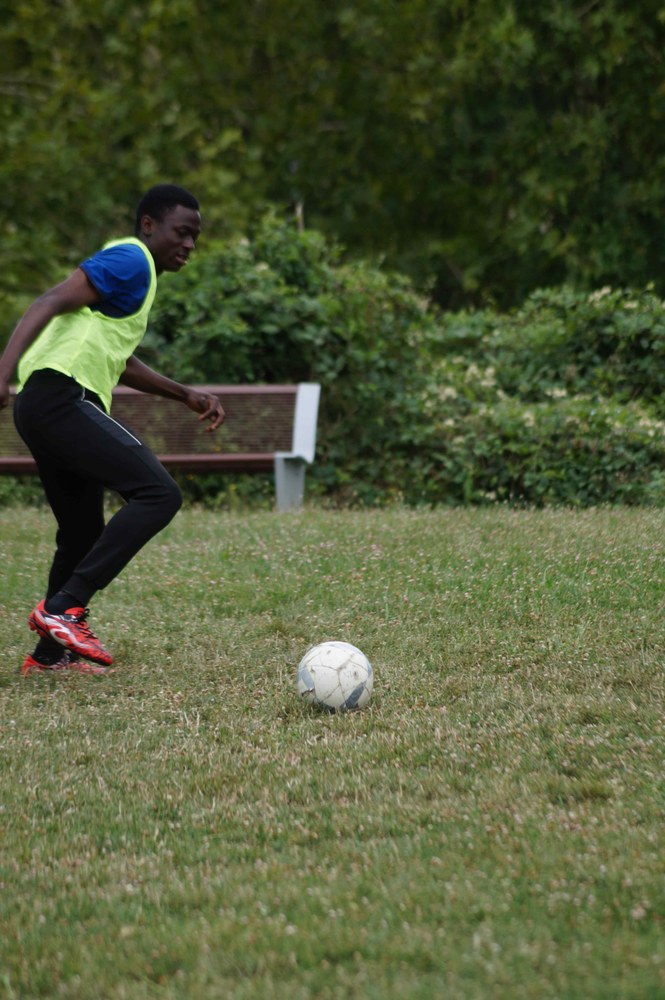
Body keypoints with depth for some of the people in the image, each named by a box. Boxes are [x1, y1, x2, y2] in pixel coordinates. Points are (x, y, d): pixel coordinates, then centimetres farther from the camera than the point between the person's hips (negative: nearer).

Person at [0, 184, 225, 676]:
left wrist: (186, 394, 33)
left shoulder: (138, 272, 27)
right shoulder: (130, 260, -5)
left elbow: (117, 360, 38)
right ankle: (63, 608, -21)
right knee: (159, 493, -19)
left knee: (84, 535, 18)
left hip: (51, 409, 11)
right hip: (60, 398, -11)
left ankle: (49, 654, 26)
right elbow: (50, 303, -17)